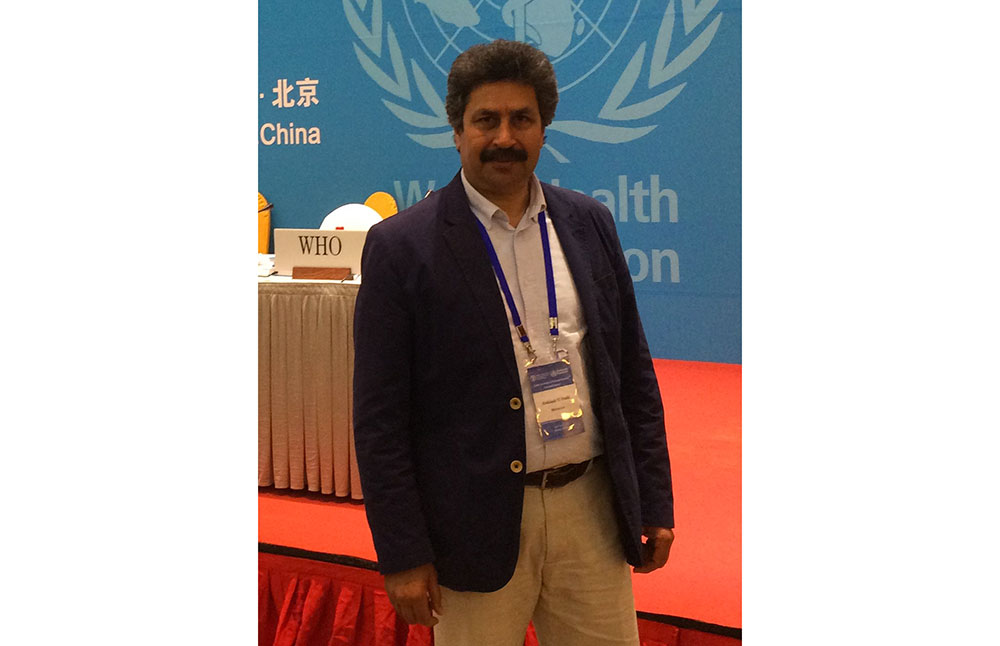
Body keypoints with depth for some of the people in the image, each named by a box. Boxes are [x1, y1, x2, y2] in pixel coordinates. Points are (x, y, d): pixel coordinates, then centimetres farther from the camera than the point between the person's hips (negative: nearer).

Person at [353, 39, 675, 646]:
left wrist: (654, 503, 7)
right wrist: (403, 555, -9)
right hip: (478, 523, -3)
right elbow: (379, 418, -7)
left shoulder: (589, 223, 6)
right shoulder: (401, 246, -7)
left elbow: (634, 373, 10)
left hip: (591, 507, 4)